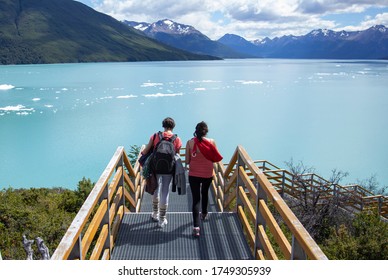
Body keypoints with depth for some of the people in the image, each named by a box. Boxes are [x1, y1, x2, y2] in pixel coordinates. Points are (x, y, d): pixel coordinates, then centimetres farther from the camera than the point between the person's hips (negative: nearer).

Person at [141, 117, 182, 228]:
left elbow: (145, 151, -3)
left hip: (155, 167, 1)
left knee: (156, 190, 22)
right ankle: (162, 220, 15)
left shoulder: (155, 136, -3)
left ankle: (155, 214, 35)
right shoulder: (177, 140, -3)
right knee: (165, 193, 7)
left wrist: (142, 153, 17)